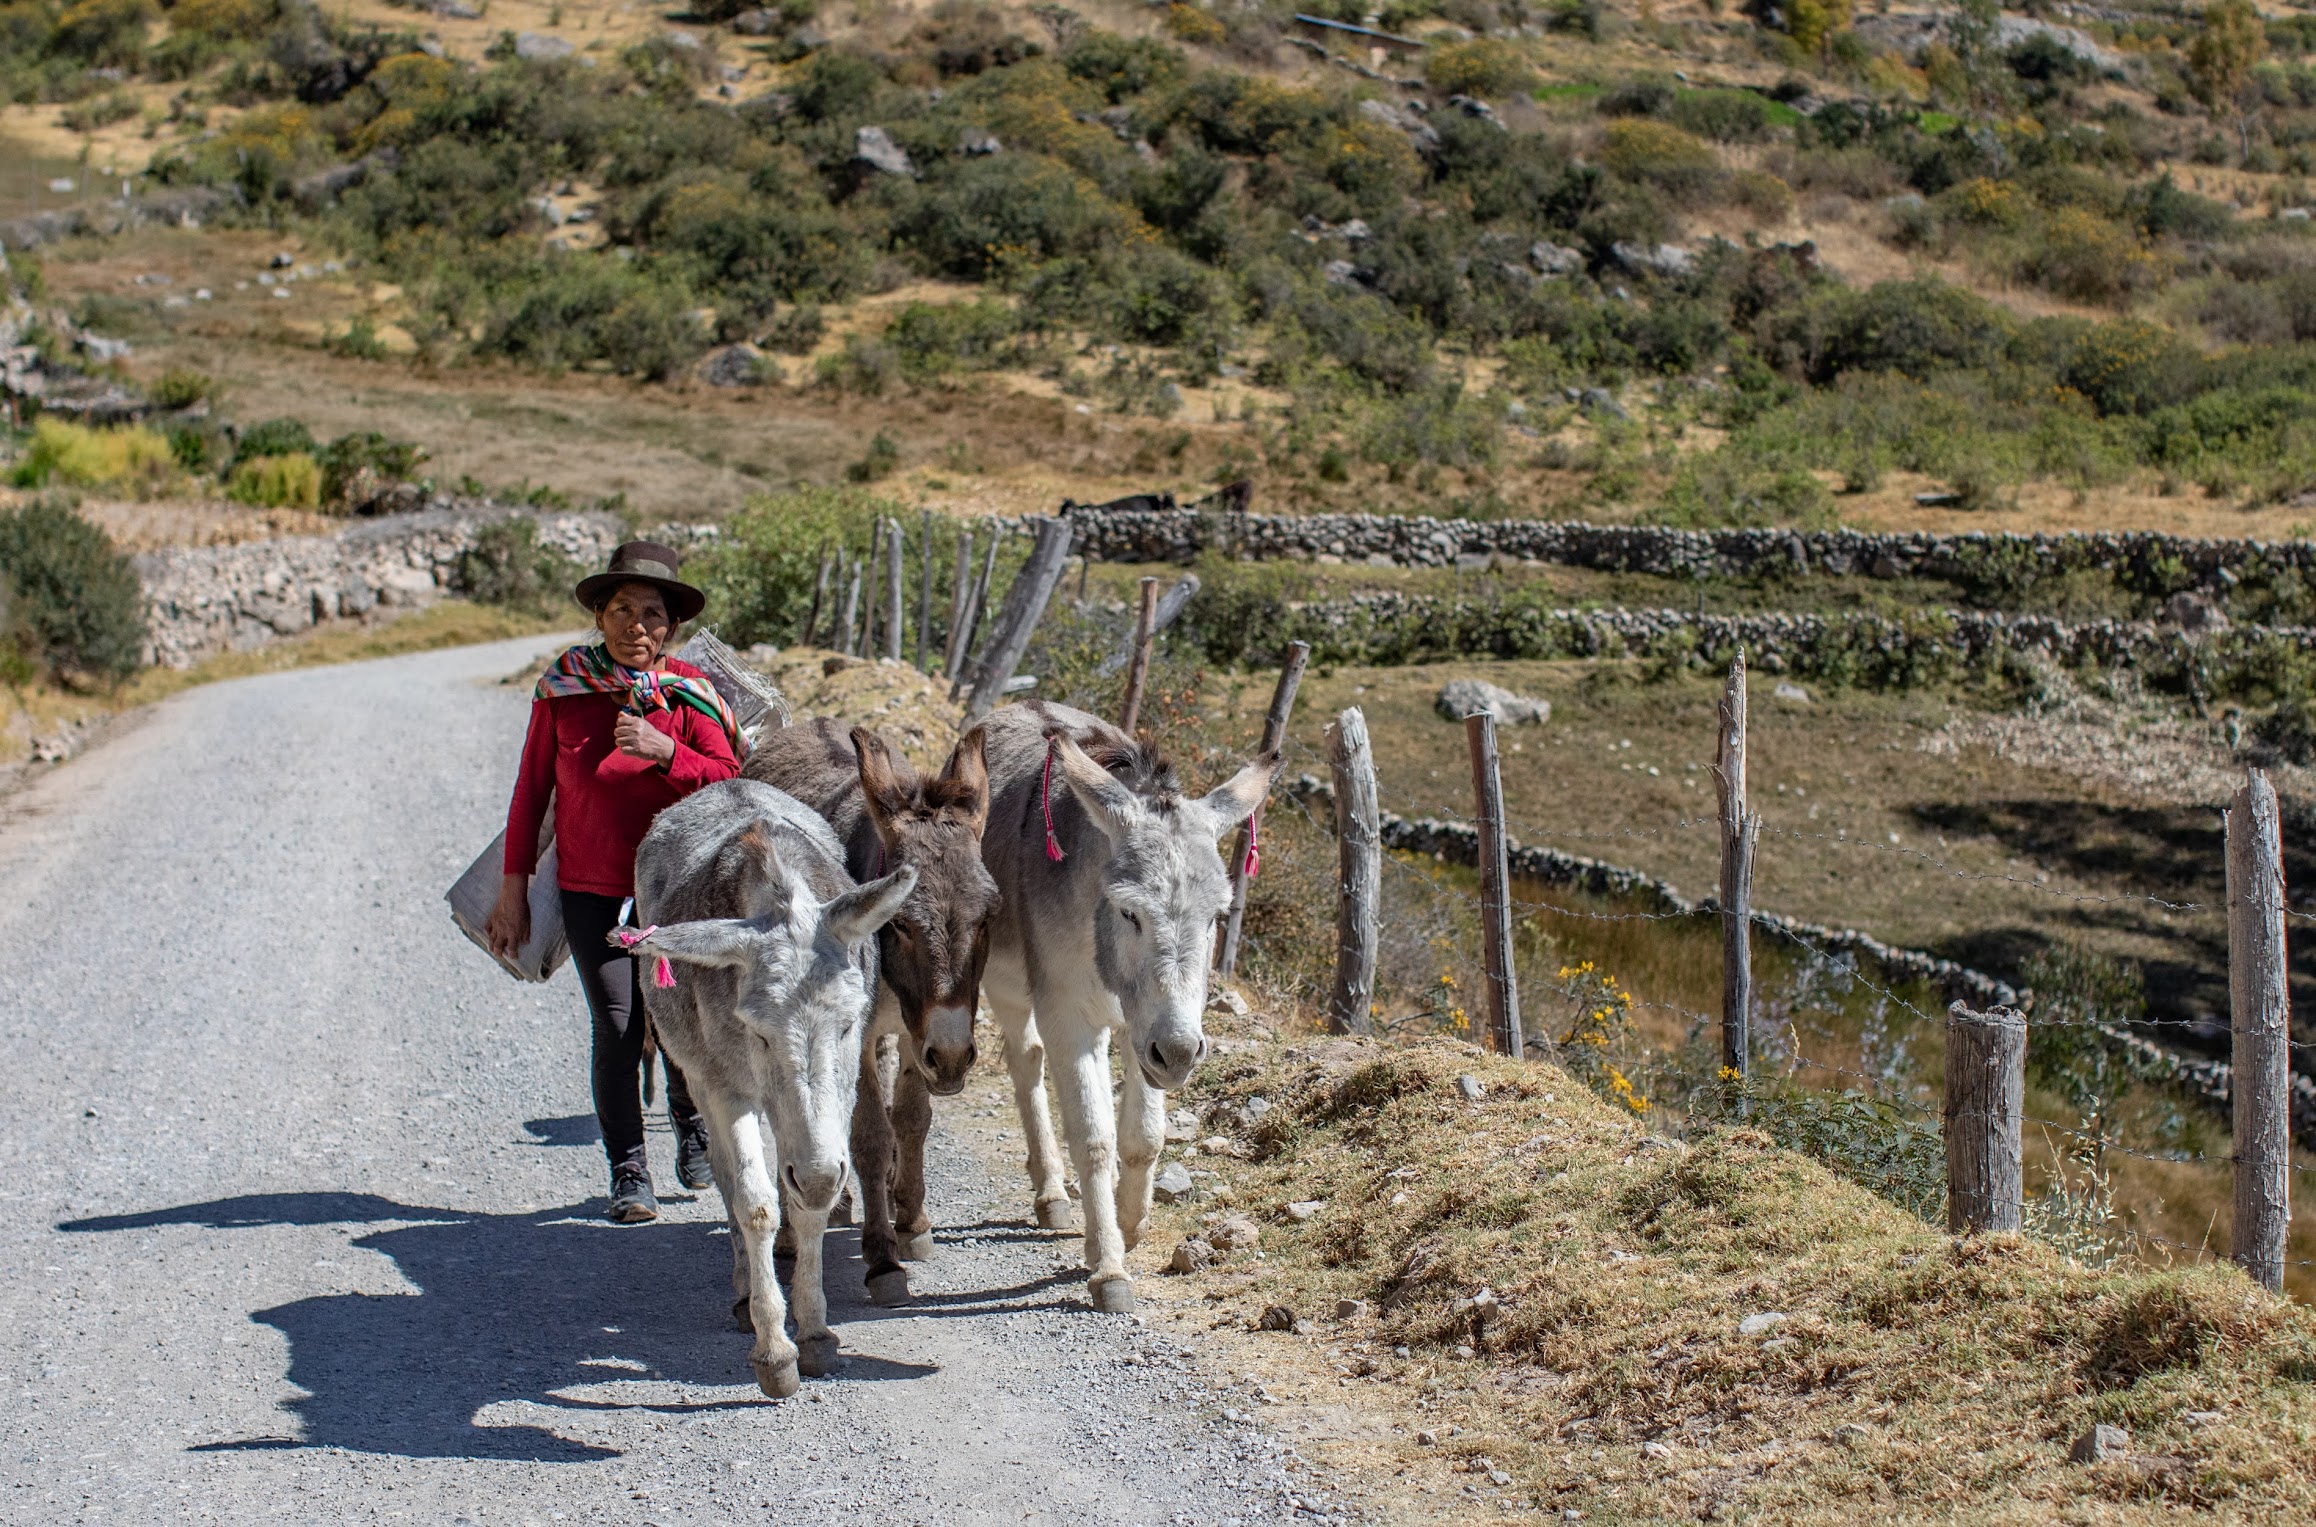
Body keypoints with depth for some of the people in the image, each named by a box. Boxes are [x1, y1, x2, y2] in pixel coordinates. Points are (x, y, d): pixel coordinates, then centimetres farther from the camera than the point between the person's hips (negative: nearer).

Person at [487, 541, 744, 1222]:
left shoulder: (688, 691, -3)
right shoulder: (562, 686, -3)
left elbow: (728, 782, -10)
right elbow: (532, 787, 4)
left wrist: (665, 751, -27)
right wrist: (514, 885, 5)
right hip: (590, 888, 0)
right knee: (616, 1028, -8)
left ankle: (691, 1125, 32)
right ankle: (629, 1174, 6)